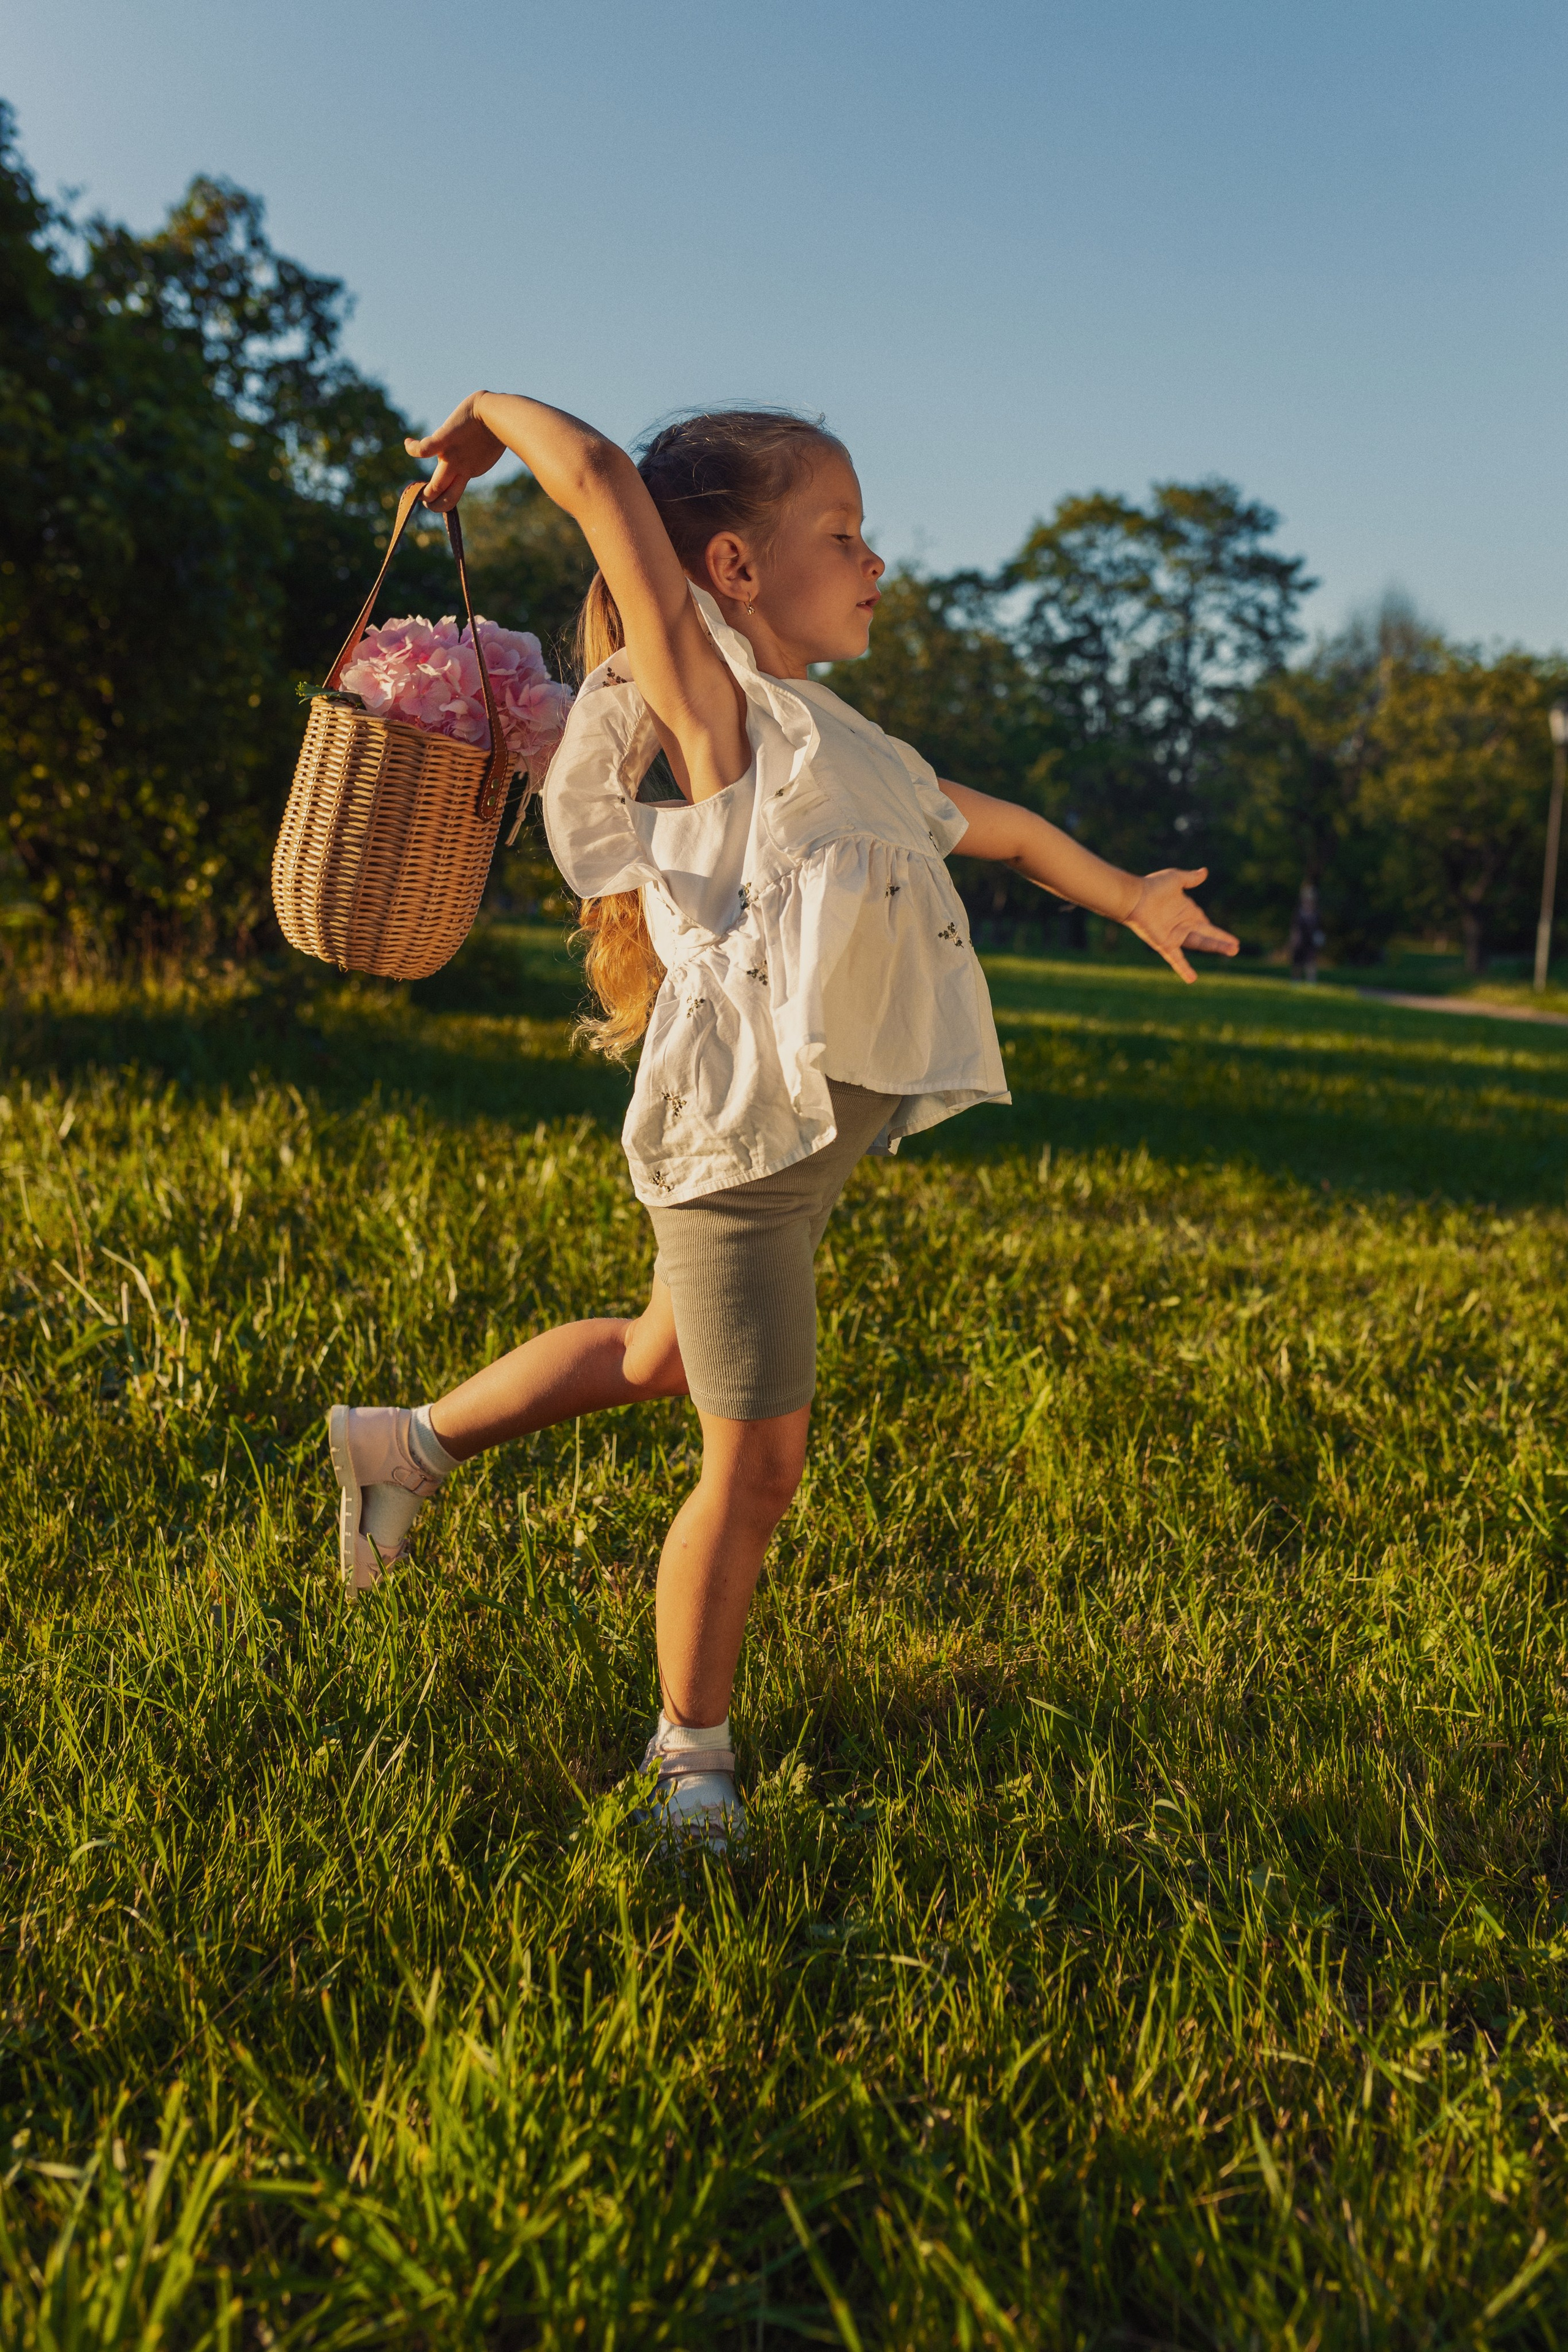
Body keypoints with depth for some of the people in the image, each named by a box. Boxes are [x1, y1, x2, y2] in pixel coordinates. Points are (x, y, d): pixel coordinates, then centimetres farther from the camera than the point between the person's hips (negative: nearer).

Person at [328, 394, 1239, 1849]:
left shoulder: (839, 746, 17)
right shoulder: (712, 707, -10)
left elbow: (992, 826, 31)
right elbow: (604, 481, -19)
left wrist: (1129, 899, 41)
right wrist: (494, 416, 0)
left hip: (811, 1141, 9)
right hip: (735, 1139, -9)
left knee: (664, 1356, 25)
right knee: (757, 1457, 1)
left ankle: (410, 1443, 43)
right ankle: (690, 1745, 21)